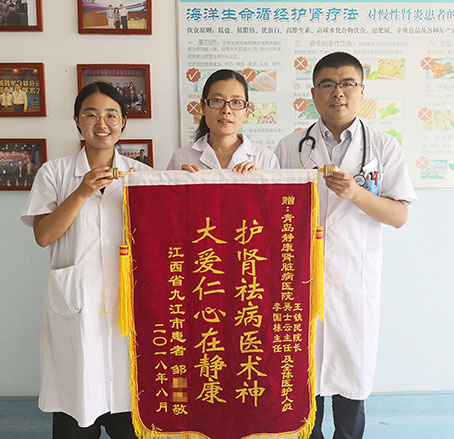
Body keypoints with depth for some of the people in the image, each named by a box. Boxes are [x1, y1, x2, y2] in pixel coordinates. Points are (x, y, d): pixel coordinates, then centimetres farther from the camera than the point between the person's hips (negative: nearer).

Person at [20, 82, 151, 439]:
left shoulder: (142, 174, 8)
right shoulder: (54, 173, 5)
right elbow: (43, 236, -3)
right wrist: (81, 194, -14)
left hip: (127, 302, 1)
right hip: (75, 305, 0)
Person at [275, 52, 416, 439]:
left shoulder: (384, 147, 2)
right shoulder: (290, 148, 4)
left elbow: (400, 216, -1)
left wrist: (356, 193, -19)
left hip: (356, 278, 0)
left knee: (353, 366, 12)